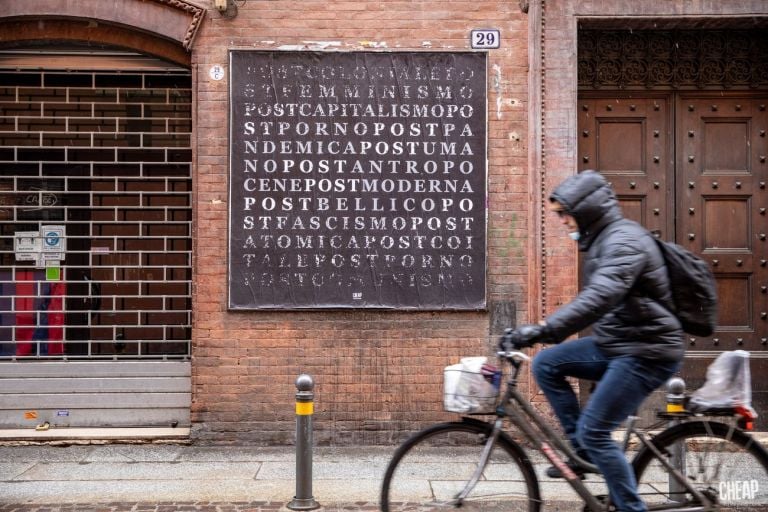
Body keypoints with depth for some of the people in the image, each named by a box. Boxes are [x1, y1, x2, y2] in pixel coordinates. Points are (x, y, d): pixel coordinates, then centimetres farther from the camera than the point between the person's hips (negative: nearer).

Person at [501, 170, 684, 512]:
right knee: (546, 364, 3)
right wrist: (548, 331, 21)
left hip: (646, 352, -9)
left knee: (594, 431, -11)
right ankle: (581, 452, 10)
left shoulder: (624, 241, -20)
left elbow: (601, 297, -36)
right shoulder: (601, 240, 11)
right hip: (614, 343, 9)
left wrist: (543, 330, -42)